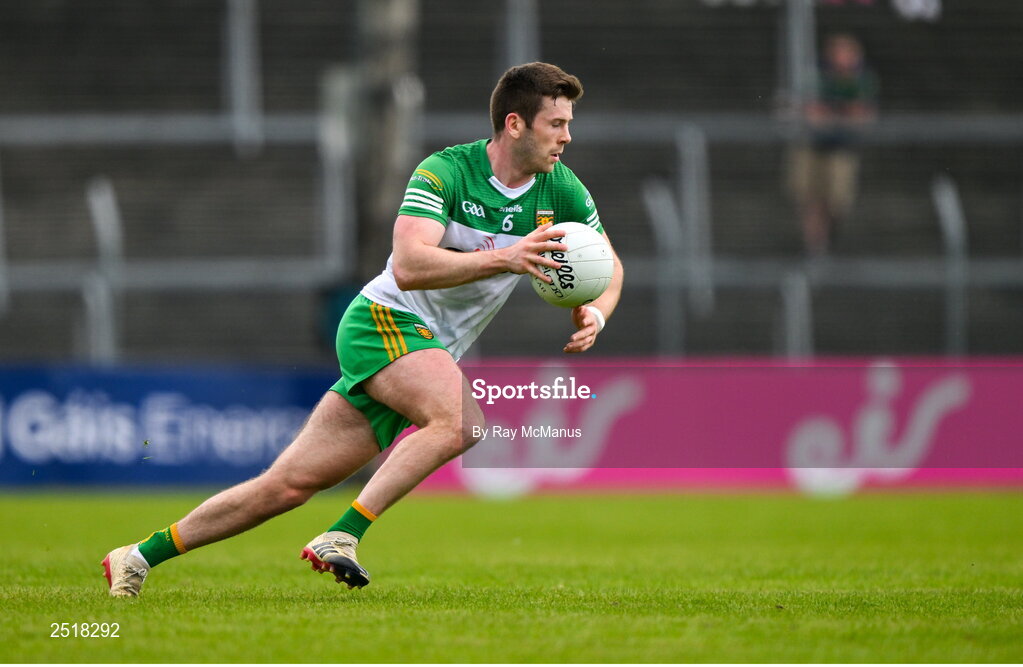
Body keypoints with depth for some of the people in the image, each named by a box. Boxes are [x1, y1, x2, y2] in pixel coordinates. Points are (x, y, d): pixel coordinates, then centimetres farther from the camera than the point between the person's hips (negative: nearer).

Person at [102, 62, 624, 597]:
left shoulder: (560, 189, 1)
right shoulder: (445, 171, -17)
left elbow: (608, 265, 12)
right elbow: (409, 266, -28)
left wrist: (593, 313, -9)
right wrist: (502, 258, -36)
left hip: (434, 351, 6)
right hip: (385, 319, -6)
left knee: (289, 484, 2)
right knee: (460, 422, -34)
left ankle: (141, 556, 10)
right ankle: (340, 538, -32)